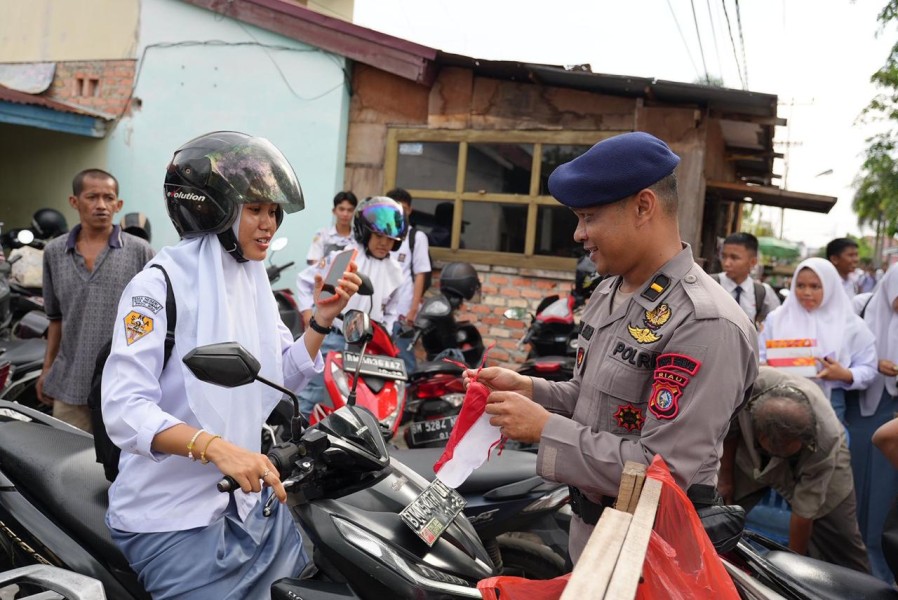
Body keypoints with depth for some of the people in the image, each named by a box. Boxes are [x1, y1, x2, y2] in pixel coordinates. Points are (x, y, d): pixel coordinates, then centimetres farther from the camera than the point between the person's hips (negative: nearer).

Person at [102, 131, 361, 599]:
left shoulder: (255, 282, 7)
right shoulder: (160, 284, -15)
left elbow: (283, 378, 9)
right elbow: (124, 407, -23)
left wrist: (321, 321, -6)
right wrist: (214, 447, -37)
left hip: (252, 500, 7)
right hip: (175, 513, -7)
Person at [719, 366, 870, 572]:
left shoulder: (825, 441, -38)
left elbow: (804, 511, -26)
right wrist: (726, 478, -7)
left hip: (815, 461, -1)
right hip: (748, 456, 1)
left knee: (841, 537, -10)